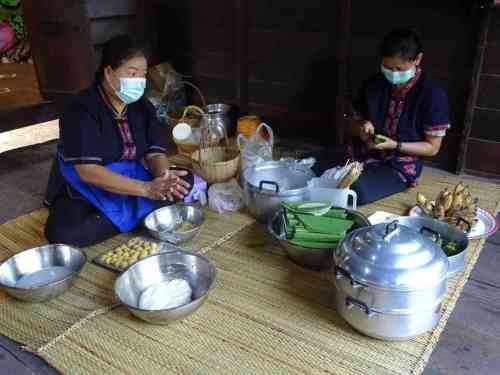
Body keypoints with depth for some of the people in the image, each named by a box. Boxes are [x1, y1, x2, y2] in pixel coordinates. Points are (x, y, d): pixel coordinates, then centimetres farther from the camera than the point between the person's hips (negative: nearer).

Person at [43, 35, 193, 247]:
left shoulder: (142, 107, -1)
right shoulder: (82, 110, -20)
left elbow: (155, 153, -6)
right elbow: (88, 171, -28)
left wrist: (164, 176, -31)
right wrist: (147, 188, -36)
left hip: (130, 181, 5)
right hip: (84, 191, -5)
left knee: (184, 181, -12)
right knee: (61, 233, -34)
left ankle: (123, 217, -18)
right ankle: (134, 217, -18)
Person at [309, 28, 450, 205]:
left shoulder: (433, 94, -12)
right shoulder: (374, 83, 2)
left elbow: (432, 147, -6)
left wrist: (395, 145, -20)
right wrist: (361, 127, -11)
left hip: (399, 165, -4)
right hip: (362, 152, 5)